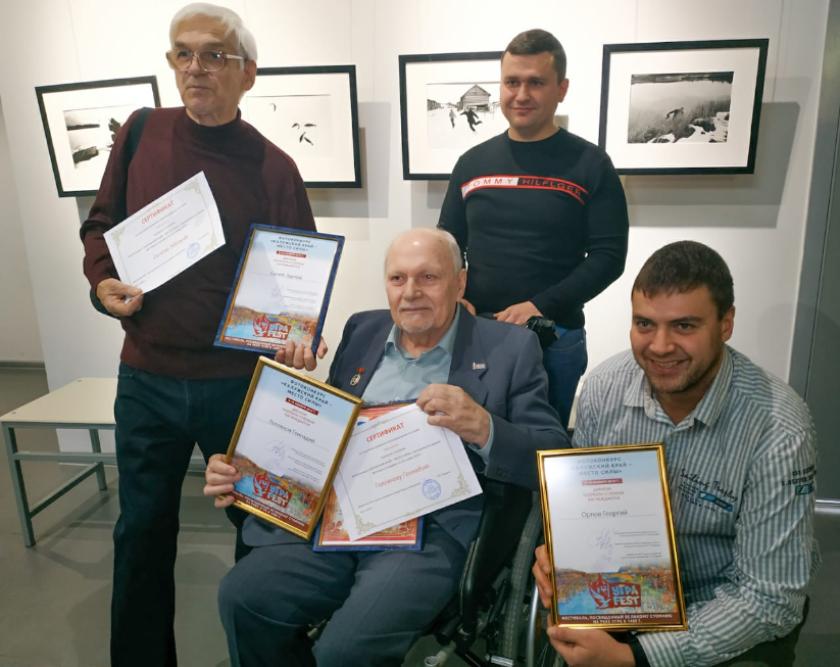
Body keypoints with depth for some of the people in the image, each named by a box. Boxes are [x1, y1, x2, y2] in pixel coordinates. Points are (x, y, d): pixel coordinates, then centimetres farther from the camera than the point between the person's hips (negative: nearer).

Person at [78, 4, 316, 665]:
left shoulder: (274, 168, -6)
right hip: (146, 376, 2)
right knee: (143, 532, 15)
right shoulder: (141, 132, 1)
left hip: (239, 381, -2)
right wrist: (103, 281, -7)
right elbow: (101, 223, 12)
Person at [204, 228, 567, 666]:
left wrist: (482, 427, -25)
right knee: (241, 598, -15)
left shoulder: (509, 347, 0)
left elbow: (555, 457, -6)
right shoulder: (362, 331, 14)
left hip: (434, 530, -4)